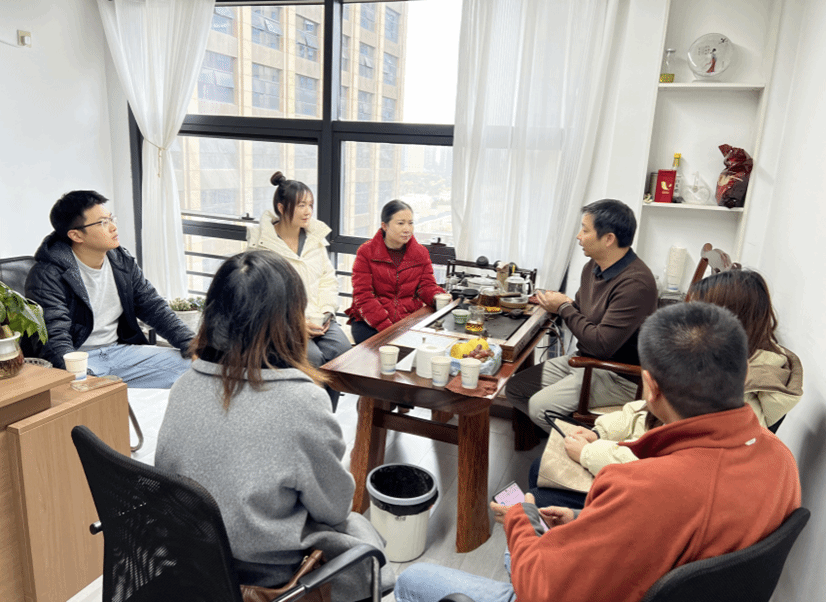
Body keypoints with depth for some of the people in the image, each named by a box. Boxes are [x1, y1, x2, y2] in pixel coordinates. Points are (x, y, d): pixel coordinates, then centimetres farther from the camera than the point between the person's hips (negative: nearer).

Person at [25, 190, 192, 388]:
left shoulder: (122, 261, 8)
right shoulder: (47, 276, -12)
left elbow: (153, 306, 11)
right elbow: (55, 341, -20)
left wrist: (189, 342, -3)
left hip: (120, 350, 7)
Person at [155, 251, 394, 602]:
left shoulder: (185, 386, -12)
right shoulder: (302, 402, -29)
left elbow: (166, 469, 4)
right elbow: (334, 508, -15)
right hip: (264, 570, -5)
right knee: (358, 530, 24)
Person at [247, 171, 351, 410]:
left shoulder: (315, 237, 13)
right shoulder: (261, 244, -5)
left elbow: (328, 278, 15)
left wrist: (327, 312, -2)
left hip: (319, 319, 5)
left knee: (343, 350, -22)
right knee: (313, 357, -30)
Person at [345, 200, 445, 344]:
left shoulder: (421, 253, 12)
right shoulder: (366, 252, 0)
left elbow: (427, 285, 7)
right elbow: (362, 296, -7)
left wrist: (437, 297, -20)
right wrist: (385, 326, -20)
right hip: (369, 323, -2)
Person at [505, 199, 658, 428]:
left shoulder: (635, 283, -26)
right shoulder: (594, 266, 3)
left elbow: (602, 345, -28)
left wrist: (564, 308, -15)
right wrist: (559, 303, -6)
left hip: (618, 376, -9)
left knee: (540, 406, -22)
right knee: (515, 388, 3)